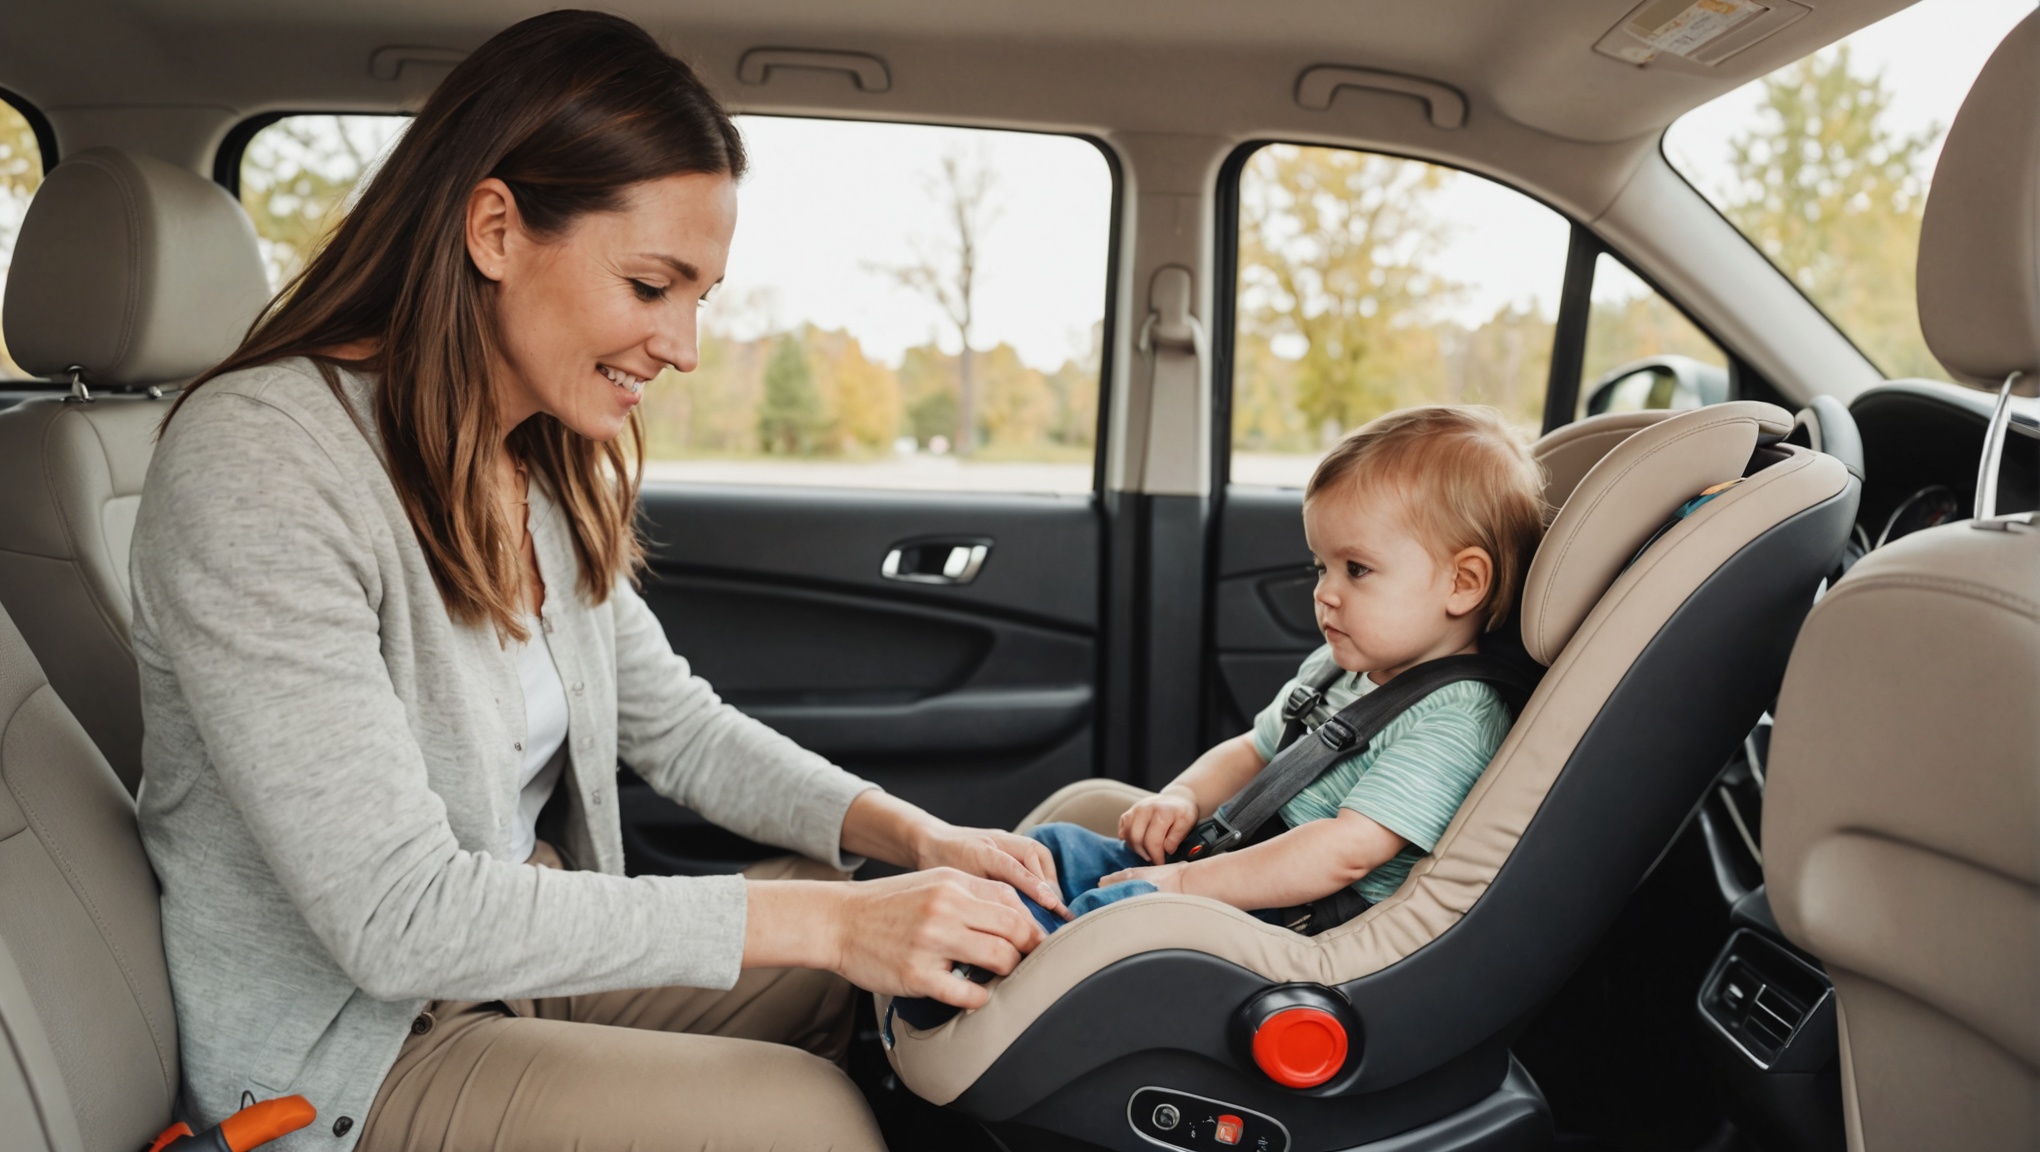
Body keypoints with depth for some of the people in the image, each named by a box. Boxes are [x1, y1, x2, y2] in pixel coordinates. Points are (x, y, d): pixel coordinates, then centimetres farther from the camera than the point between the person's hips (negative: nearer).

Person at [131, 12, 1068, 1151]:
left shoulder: (554, 473, 1)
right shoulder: (258, 462, -26)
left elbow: (676, 725, 9)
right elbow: (397, 917, -29)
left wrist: (914, 836, -8)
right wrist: (822, 919, -29)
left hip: (527, 960, 8)